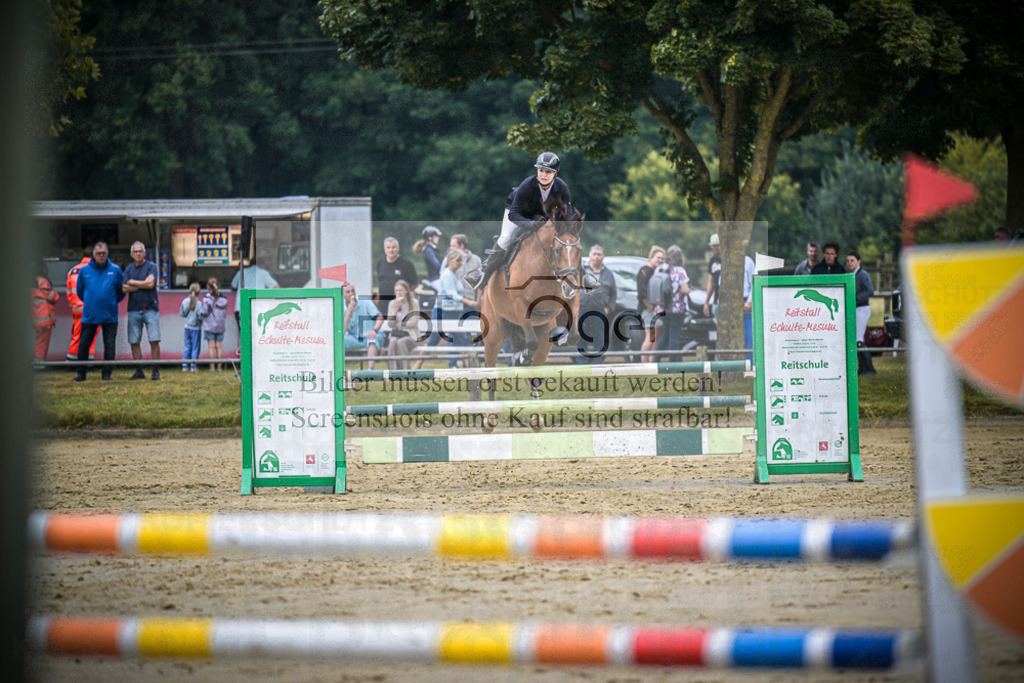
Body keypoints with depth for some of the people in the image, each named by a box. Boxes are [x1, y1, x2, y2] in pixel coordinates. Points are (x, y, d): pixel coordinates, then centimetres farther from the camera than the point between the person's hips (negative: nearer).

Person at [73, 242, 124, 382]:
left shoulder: (115, 270, 1)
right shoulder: (85, 271, 3)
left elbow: (121, 291, 12)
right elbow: (79, 291, 16)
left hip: (109, 316, 0)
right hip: (89, 316, 0)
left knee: (110, 346, 1)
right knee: (83, 344, 0)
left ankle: (107, 373, 9)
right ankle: (81, 373, 9)